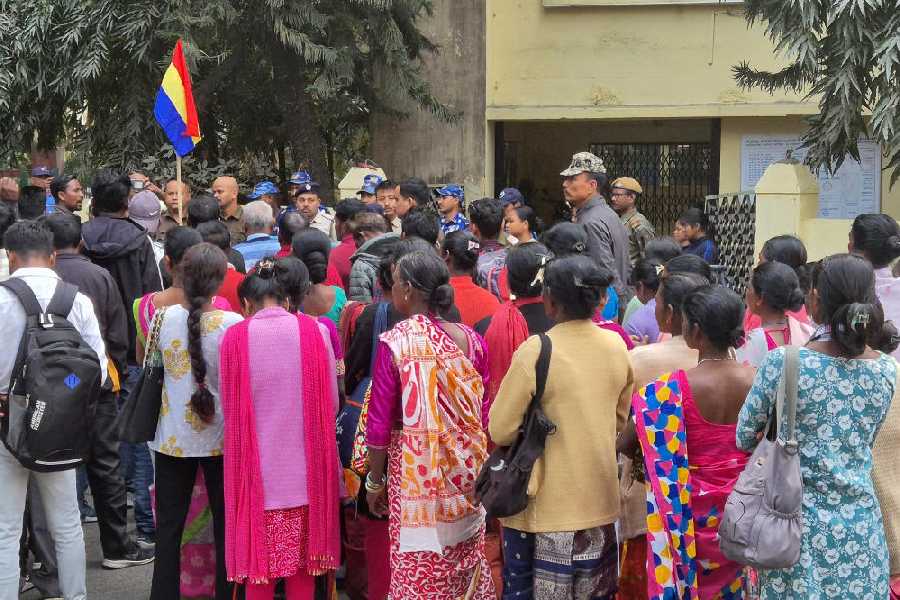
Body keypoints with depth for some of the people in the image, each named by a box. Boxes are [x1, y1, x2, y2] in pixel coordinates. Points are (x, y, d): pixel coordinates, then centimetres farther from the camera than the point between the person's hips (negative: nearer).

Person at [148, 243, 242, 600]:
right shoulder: (233, 323, -17)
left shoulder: (165, 317, -8)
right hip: (221, 436, -2)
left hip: (173, 436, 2)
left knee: (169, 526, 9)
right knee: (226, 526, 10)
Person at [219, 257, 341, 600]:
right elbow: (331, 403, 2)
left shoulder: (235, 337, -6)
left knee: (259, 560, 9)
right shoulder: (314, 331, -4)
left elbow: (229, 407, 3)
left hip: (256, 466, -1)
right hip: (306, 465, 1)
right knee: (301, 558, 11)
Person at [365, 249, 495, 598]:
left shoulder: (394, 344, -12)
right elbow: (483, 413, 5)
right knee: (467, 564, 14)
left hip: (415, 470, -4)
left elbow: (379, 425, -9)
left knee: (417, 572, 5)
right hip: (466, 473, 4)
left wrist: (375, 480, 3)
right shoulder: (470, 340, -1)